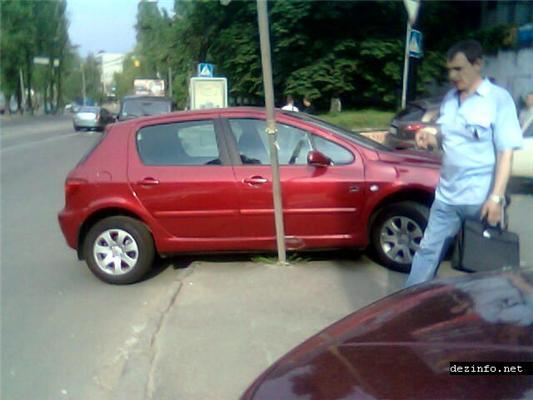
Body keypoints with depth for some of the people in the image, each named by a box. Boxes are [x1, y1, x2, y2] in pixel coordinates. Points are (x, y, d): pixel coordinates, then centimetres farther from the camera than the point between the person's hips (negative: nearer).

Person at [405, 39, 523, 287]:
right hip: (446, 195, 6)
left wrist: (496, 197, -19)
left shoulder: (499, 99, -9)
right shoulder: (449, 99, 10)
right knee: (428, 250, 8)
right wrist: (429, 137, -2)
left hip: (480, 199, -6)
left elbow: (505, 152, -12)